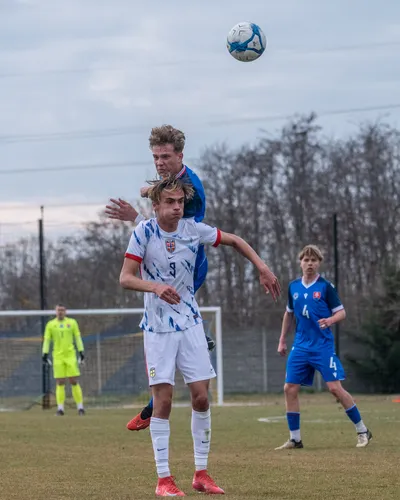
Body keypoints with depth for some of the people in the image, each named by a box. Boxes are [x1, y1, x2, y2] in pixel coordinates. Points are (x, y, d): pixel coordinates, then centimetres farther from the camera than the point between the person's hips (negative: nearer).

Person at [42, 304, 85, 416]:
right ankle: (60, 408, 0)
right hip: (57, 356, 0)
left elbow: (78, 338, 9)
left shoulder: (72, 322, 7)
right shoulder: (50, 324, 7)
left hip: (71, 355, 0)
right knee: (60, 383, -3)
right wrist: (45, 353, -2)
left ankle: (80, 407, 0)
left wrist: (81, 351, 4)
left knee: (74, 381, -4)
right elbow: (46, 340, 7)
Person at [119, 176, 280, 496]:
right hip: (158, 328, -3)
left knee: (201, 397, 0)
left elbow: (235, 241, 11)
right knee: (163, 400, -6)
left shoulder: (193, 229, -4)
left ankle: (201, 473, 12)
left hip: (190, 324, 3)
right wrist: (156, 287, -34)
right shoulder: (144, 232, -12)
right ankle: (164, 479, 0)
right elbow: (125, 278, -17)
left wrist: (263, 269, 3)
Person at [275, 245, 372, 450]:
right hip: (300, 346, 5)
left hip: (323, 346, -5)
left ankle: (362, 431, 2)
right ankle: (295, 439, 8)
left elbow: (341, 312, -5)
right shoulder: (293, 287, 8)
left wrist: (330, 320, -26)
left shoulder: (326, 286, -6)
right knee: (290, 388, -2)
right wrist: (282, 340, 19)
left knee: (335, 387, -11)